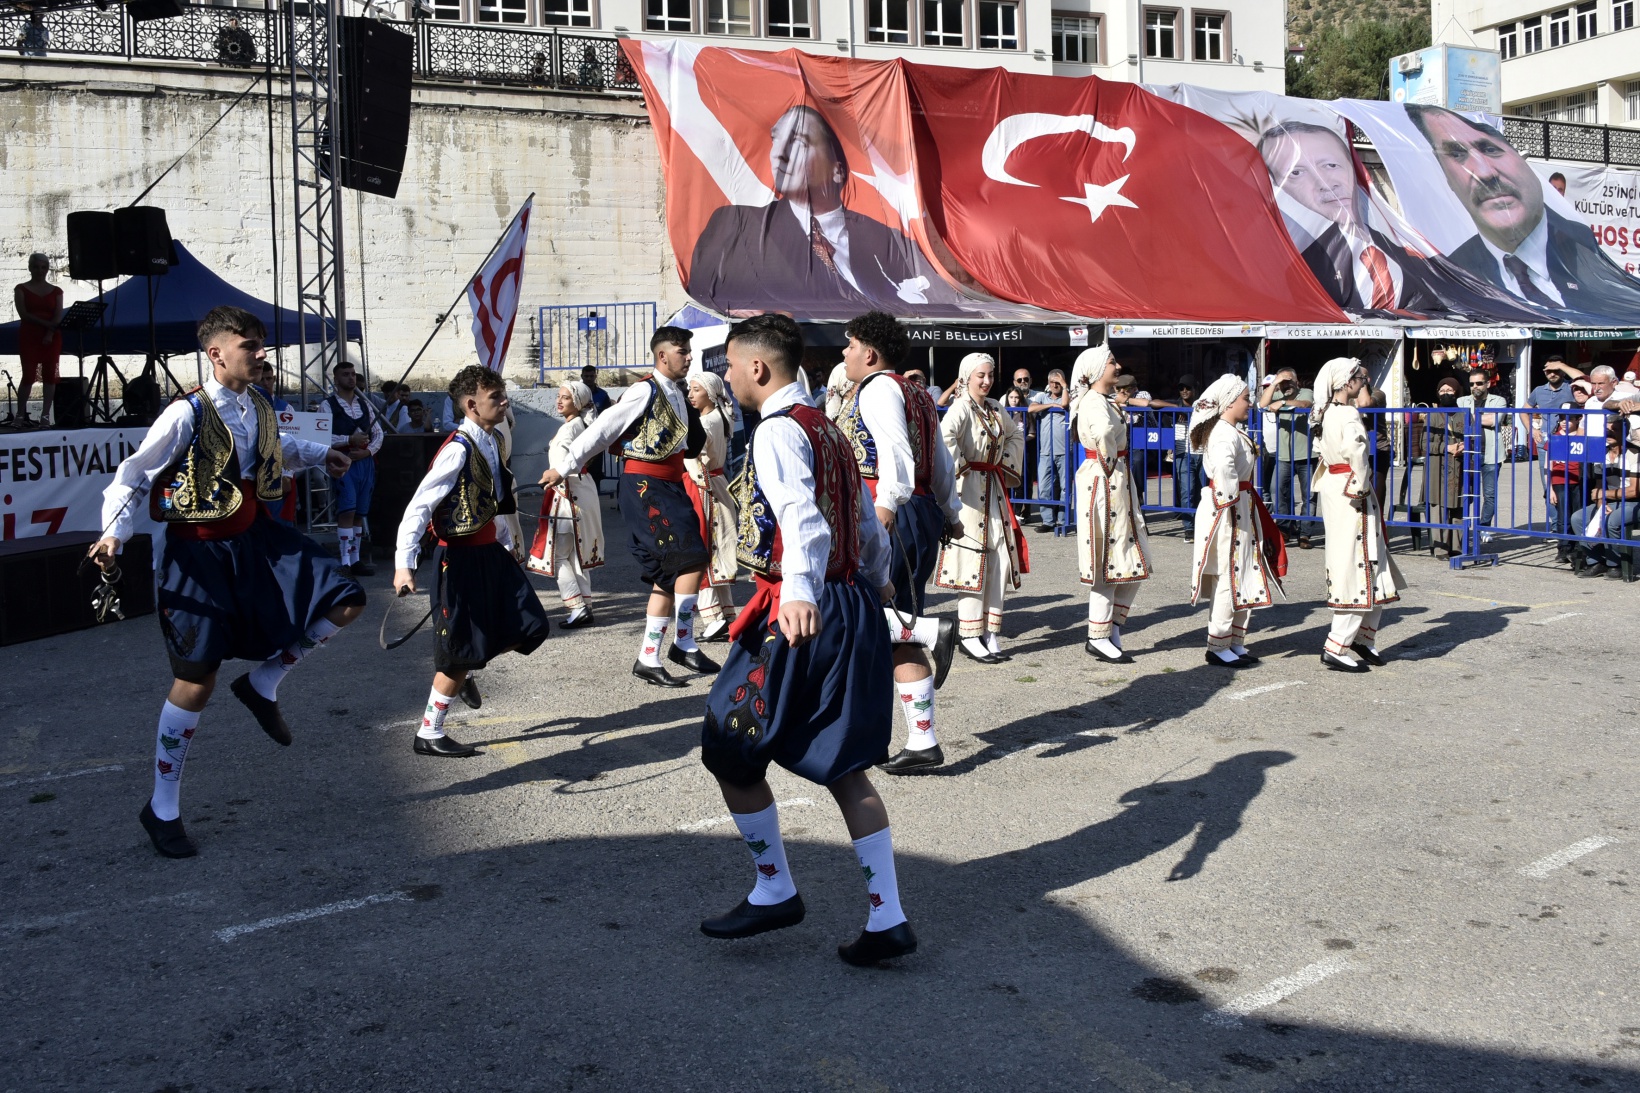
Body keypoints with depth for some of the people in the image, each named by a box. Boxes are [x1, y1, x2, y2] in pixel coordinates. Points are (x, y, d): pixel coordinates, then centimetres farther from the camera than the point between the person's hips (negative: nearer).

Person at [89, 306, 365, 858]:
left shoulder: (257, 404, 2)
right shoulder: (187, 414, -20)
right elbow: (132, 475, -15)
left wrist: (320, 454, 24)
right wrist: (114, 532, -28)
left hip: (256, 538, 7)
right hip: (201, 555, -7)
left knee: (345, 603, -4)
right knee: (196, 682, -2)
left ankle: (262, 683, 18)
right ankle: (162, 809, 15)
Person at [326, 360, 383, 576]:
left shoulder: (365, 404, 15)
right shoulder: (329, 405, -1)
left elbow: (378, 433, 13)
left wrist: (367, 451, -4)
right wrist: (350, 440, -16)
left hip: (365, 461, 5)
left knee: (360, 513, 9)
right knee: (347, 511, -13)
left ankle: (356, 559, 15)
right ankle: (345, 562, -13)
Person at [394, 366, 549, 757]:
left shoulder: (497, 442, 4)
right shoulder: (459, 450, -21)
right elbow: (418, 507, -24)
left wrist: (507, 540, 24)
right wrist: (404, 564, -30)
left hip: (490, 552, 8)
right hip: (460, 558, -8)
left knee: (529, 628, 7)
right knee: (461, 651, -1)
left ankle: (464, 672, 30)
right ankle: (428, 735, 14)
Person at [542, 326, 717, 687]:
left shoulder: (678, 393, 12)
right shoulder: (646, 390, -13)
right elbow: (602, 429, -14)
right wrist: (564, 467, -14)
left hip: (669, 487, 9)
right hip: (644, 486, -9)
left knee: (668, 572, 7)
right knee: (691, 559, -13)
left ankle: (648, 659, 12)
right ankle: (684, 644, 2)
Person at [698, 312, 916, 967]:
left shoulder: (778, 431, -12)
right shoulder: (829, 430, 16)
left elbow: (803, 517, -31)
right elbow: (866, 524, 27)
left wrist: (799, 590, -47)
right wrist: (876, 580, 45)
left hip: (800, 615, -9)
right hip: (855, 608, 9)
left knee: (730, 754, 8)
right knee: (844, 767, 12)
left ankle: (773, 893, 20)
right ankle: (886, 919, 11)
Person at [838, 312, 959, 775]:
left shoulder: (877, 389, -6)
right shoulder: (917, 394, 22)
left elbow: (896, 449, -23)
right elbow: (941, 461, 27)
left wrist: (886, 503, -34)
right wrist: (950, 512, 36)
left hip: (890, 518, -10)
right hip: (925, 514, 10)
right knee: (898, 638, 9)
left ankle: (932, 630, -15)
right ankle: (923, 743, 9)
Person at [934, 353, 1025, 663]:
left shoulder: (995, 408, 11)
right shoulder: (961, 408, -13)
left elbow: (1016, 434, 29)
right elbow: (944, 436, -33)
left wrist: (1008, 464, 17)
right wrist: (959, 466, -24)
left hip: (994, 490, 8)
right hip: (969, 490, -8)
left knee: (1000, 557, 6)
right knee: (972, 558, -6)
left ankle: (990, 634, 14)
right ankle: (970, 637, 2)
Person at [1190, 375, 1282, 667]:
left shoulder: (1233, 432, 16)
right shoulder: (1224, 434, -17)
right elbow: (1224, 466, -36)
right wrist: (1229, 500, -26)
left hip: (1242, 510, 11)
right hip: (1227, 511, -11)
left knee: (1244, 578, 14)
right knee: (1229, 579, -5)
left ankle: (1235, 642, 21)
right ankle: (1218, 647, 2)